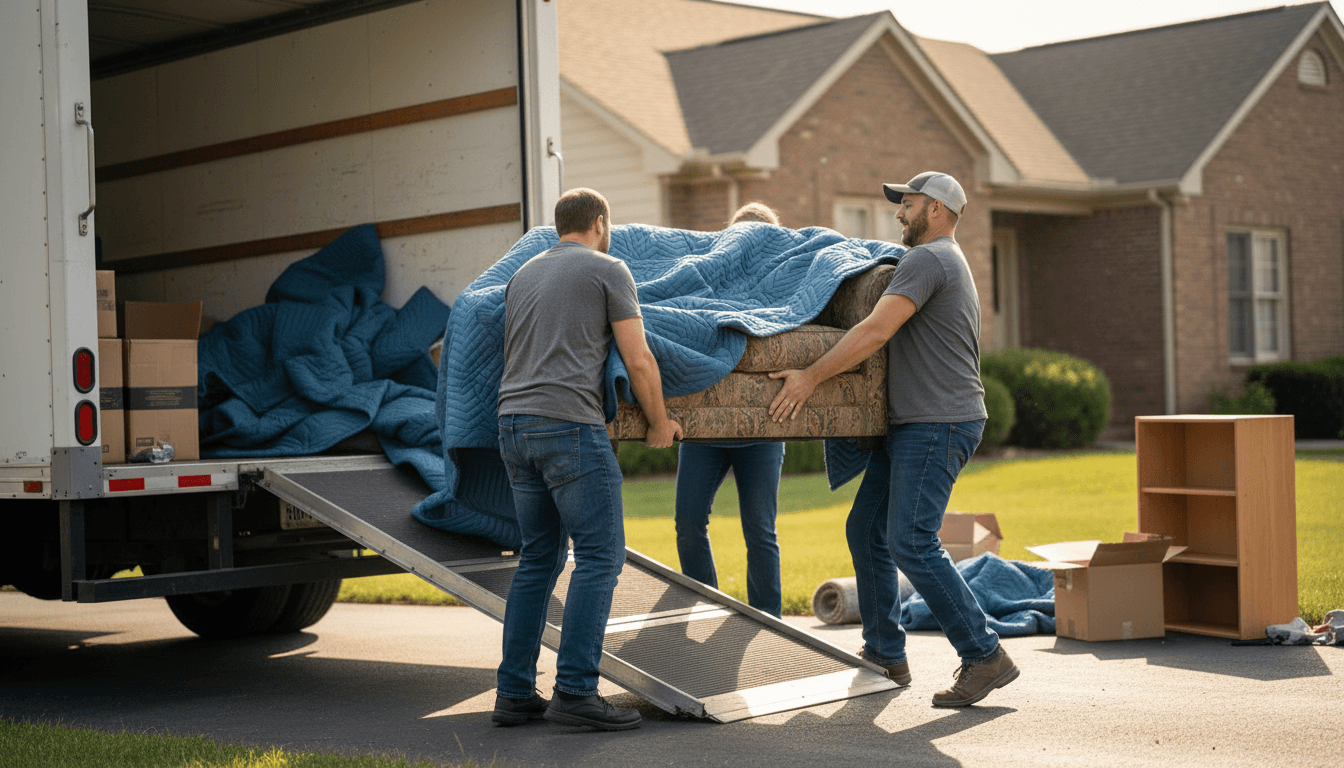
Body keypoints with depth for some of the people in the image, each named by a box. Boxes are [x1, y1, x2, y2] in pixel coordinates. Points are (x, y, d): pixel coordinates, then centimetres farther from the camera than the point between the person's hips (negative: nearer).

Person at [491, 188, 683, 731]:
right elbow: (639, 362, -3)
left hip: (513, 424, 8)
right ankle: (575, 691, -11)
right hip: (569, 425, -7)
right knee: (600, 555, -5)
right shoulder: (608, 270, 2)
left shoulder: (523, 275, 22)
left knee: (539, 557, 13)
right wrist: (660, 424, 11)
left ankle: (514, 693, 11)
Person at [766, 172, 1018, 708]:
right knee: (866, 531, 10)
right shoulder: (949, 263, 24)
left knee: (911, 543, -15)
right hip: (910, 424, 11)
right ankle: (884, 655, 17)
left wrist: (812, 376, -18)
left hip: (939, 425, -11)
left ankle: (985, 657, -10)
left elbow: (876, 331, -21)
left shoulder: (927, 259, -10)